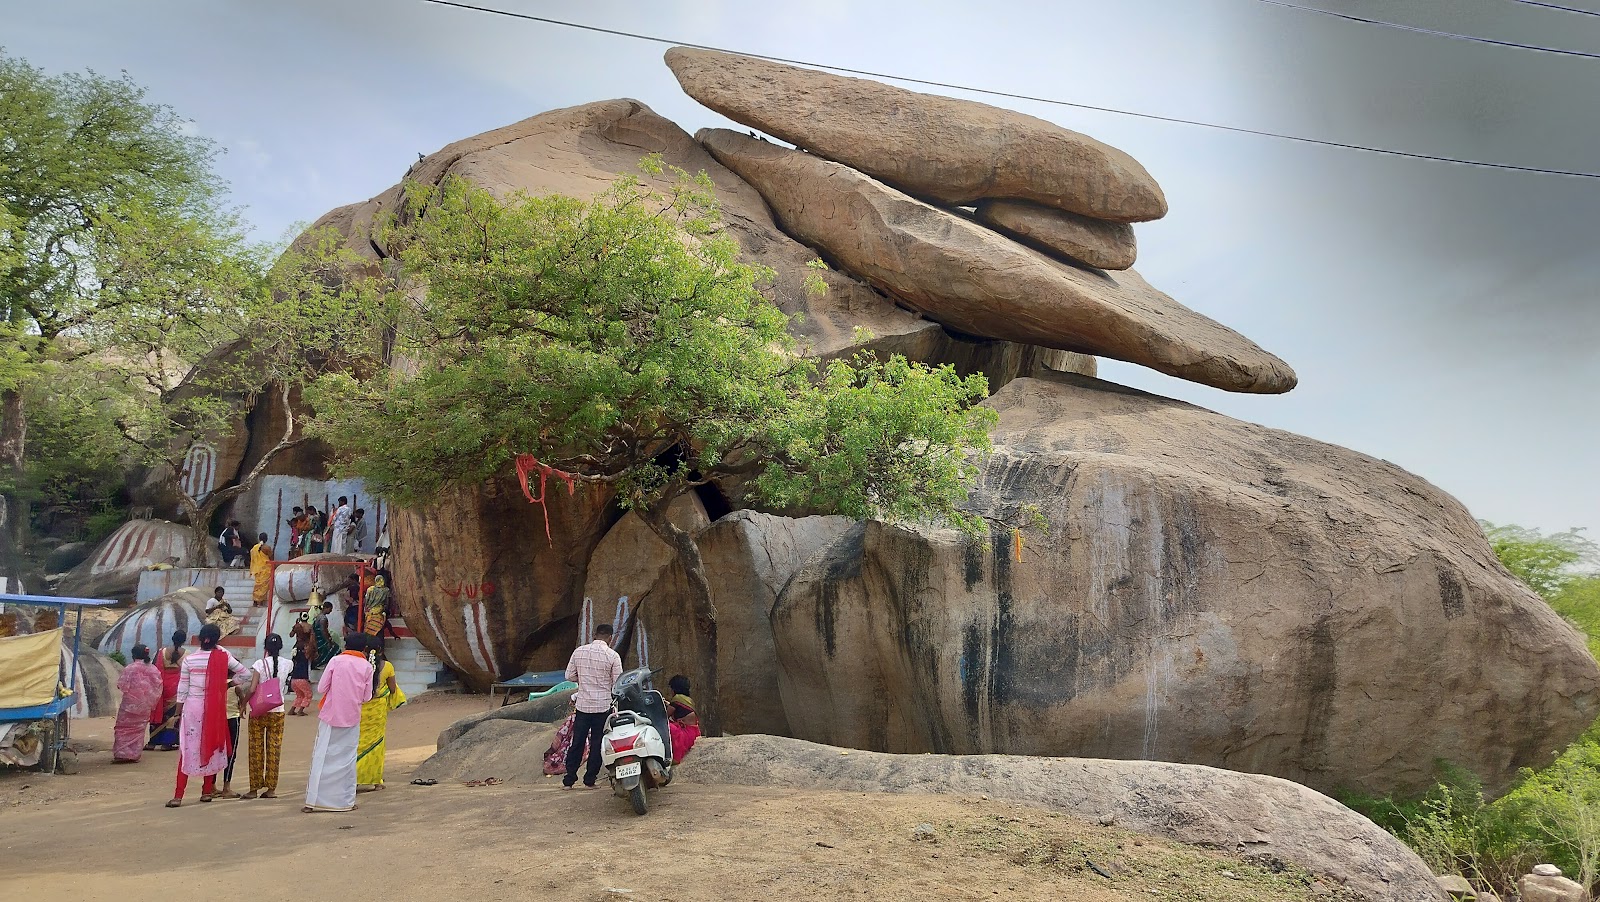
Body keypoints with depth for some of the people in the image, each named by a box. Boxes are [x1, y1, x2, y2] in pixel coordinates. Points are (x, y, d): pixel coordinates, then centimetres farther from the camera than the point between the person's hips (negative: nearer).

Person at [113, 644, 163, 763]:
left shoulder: (130, 668, -15)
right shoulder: (153, 669, 1)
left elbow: (121, 686, -12)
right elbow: (158, 687, 4)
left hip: (130, 704, -5)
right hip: (145, 706, 5)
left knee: (124, 729, 5)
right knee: (139, 729, 12)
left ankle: (122, 754, 0)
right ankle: (135, 755, 13)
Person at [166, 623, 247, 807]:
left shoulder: (189, 659, -7)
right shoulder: (223, 657, -4)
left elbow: (182, 689, -2)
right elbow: (244, 672, 2)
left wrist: (178, 713, 6)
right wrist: (227, 684, 12)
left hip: (192, 707, -1)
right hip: (214, 708, 1)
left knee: (187, 750, 2)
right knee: (211, 747, 12)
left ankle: (178, 795, 0)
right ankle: (207, 791, 17)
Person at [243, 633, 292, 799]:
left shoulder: (260, 664, -12)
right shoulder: (286, 664, -1)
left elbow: (252, 689, -16)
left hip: (259, 712, -3)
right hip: (277, 712, 3)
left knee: (256, 749, 7)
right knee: (274, 750, 8)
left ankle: (254, 788, 12)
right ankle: (271, 788, 11)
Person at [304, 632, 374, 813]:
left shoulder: (336, 661, -3)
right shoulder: (367, 667, -1)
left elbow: (321, 688, -2)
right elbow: (367, 697, 3)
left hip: (330, 716, 0)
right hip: (352, 718, 1)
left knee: (322, 757, 5)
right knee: (348, 759, 9)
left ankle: (313, 801, 4)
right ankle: (347, 801, 11)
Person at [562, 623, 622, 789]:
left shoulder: (579, 651, -1)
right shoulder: (613, 656, -10)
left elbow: (569, 676, 4)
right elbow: (618, 683, -7)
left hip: (583, 704, 3)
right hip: (603, 705, -3)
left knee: (577, 742, 11)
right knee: (597, 744, 8)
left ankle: (569, 780, 14)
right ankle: (589, 780, 12)